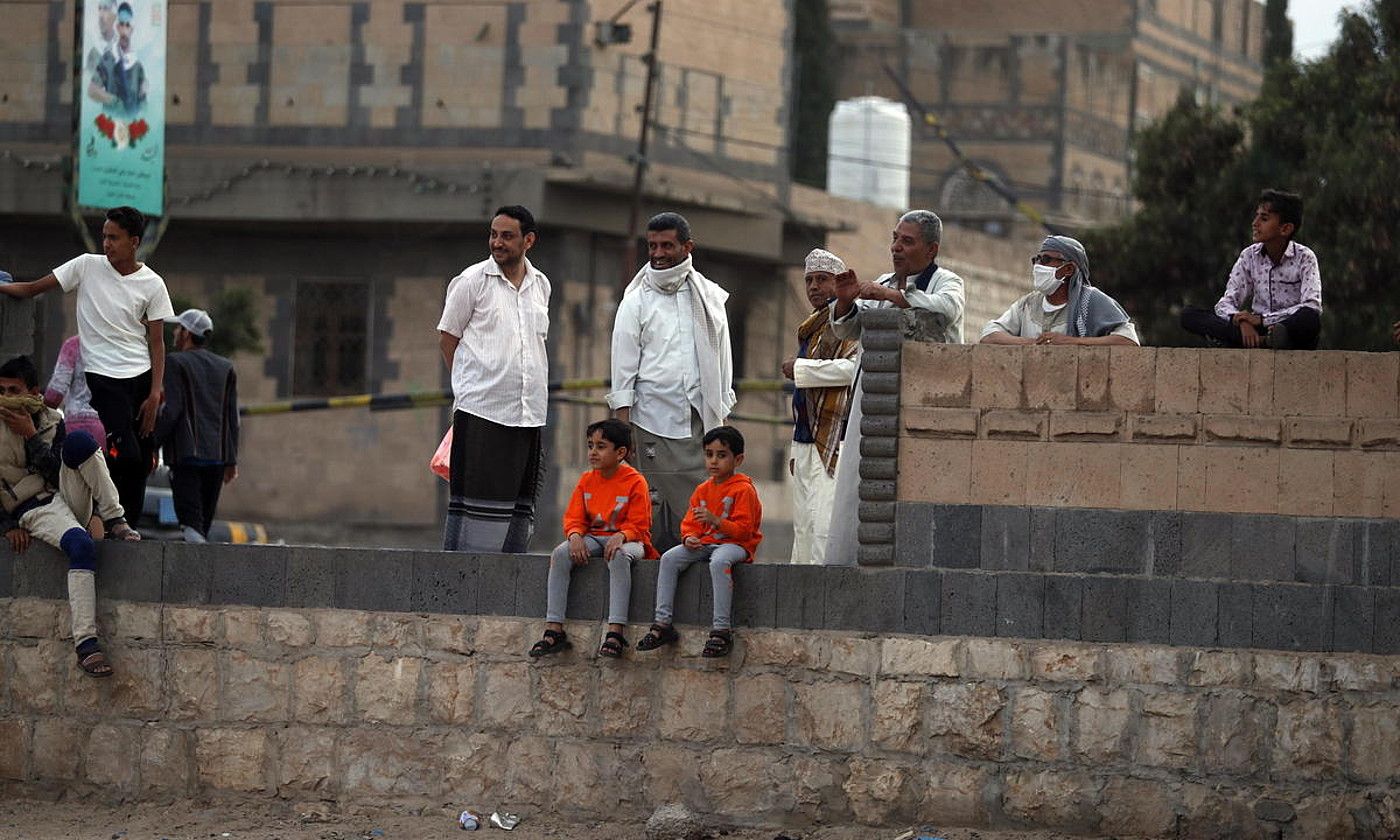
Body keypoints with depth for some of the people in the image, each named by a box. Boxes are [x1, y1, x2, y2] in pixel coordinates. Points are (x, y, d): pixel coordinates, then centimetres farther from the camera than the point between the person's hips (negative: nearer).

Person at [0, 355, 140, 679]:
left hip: (65, 498, 4)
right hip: (33, 510, -4)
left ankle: (116, 523, -23)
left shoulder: (51, 421, 9)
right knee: (81, 545, -38)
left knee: (80, 440, -23)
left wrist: (32, 435, -11)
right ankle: (85, 643, -43)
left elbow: (57, 473, -2)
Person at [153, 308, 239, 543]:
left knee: (191, 519, -12)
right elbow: (232, 417, 14)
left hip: (187, 454, -5)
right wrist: (231, 460, 16)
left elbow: (172, 411, -11)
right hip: (218, 455, 5)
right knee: (205, 521, 12)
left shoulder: (176, 363, -2)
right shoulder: (225, 367, 16)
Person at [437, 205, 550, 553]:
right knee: (476, 500, -8)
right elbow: (447, 336, 4)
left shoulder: (540, 285, 13)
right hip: (482, 410, -5)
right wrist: (469, 383, 6)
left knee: (520, 505, 6)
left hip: (529, 413, 5)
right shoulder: (472, 280, -2)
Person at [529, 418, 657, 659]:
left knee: (619, 556, -40)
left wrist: (620, 536, -30)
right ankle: (554, 630, -25)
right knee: (560, 554, -23)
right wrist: (575, 536, -18)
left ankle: (615, 633, -43)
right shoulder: (586, 481, 8)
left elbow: (638, 525, -9)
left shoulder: (635, 482, -7)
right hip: (594, 538, 5)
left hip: (626, 539, -5)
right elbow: (574, 518, 5)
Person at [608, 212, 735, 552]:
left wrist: (721, 421, 10)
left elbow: (722, 361, 16)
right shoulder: (637, 300, 6)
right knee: (656, 512, -6)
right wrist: (623, 429, -5)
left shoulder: (709, 298, 14)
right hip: (654, 422, -2)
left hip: (702, 422, 2)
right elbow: (624, 367, 2)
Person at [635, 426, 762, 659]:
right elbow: (690, 523, 15)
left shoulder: (743, 490, -7)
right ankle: (662, 623, -18)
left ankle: (721, 629, -40)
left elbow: (744, 530, -14)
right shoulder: (702, 490, 15)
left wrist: (715, 520, -26)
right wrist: (690, 537, -9)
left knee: (719, 561, -40)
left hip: (735, 544, -7)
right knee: (669, 558, -16)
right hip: (704, 544, 7)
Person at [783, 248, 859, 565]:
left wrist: (800, 369, -13)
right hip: (805, 444, 10)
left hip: (833, 444, -10)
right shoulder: (809, 329, 24)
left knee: (825, 528, -16)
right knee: (803, 527, 9)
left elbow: (854, 368, -23)